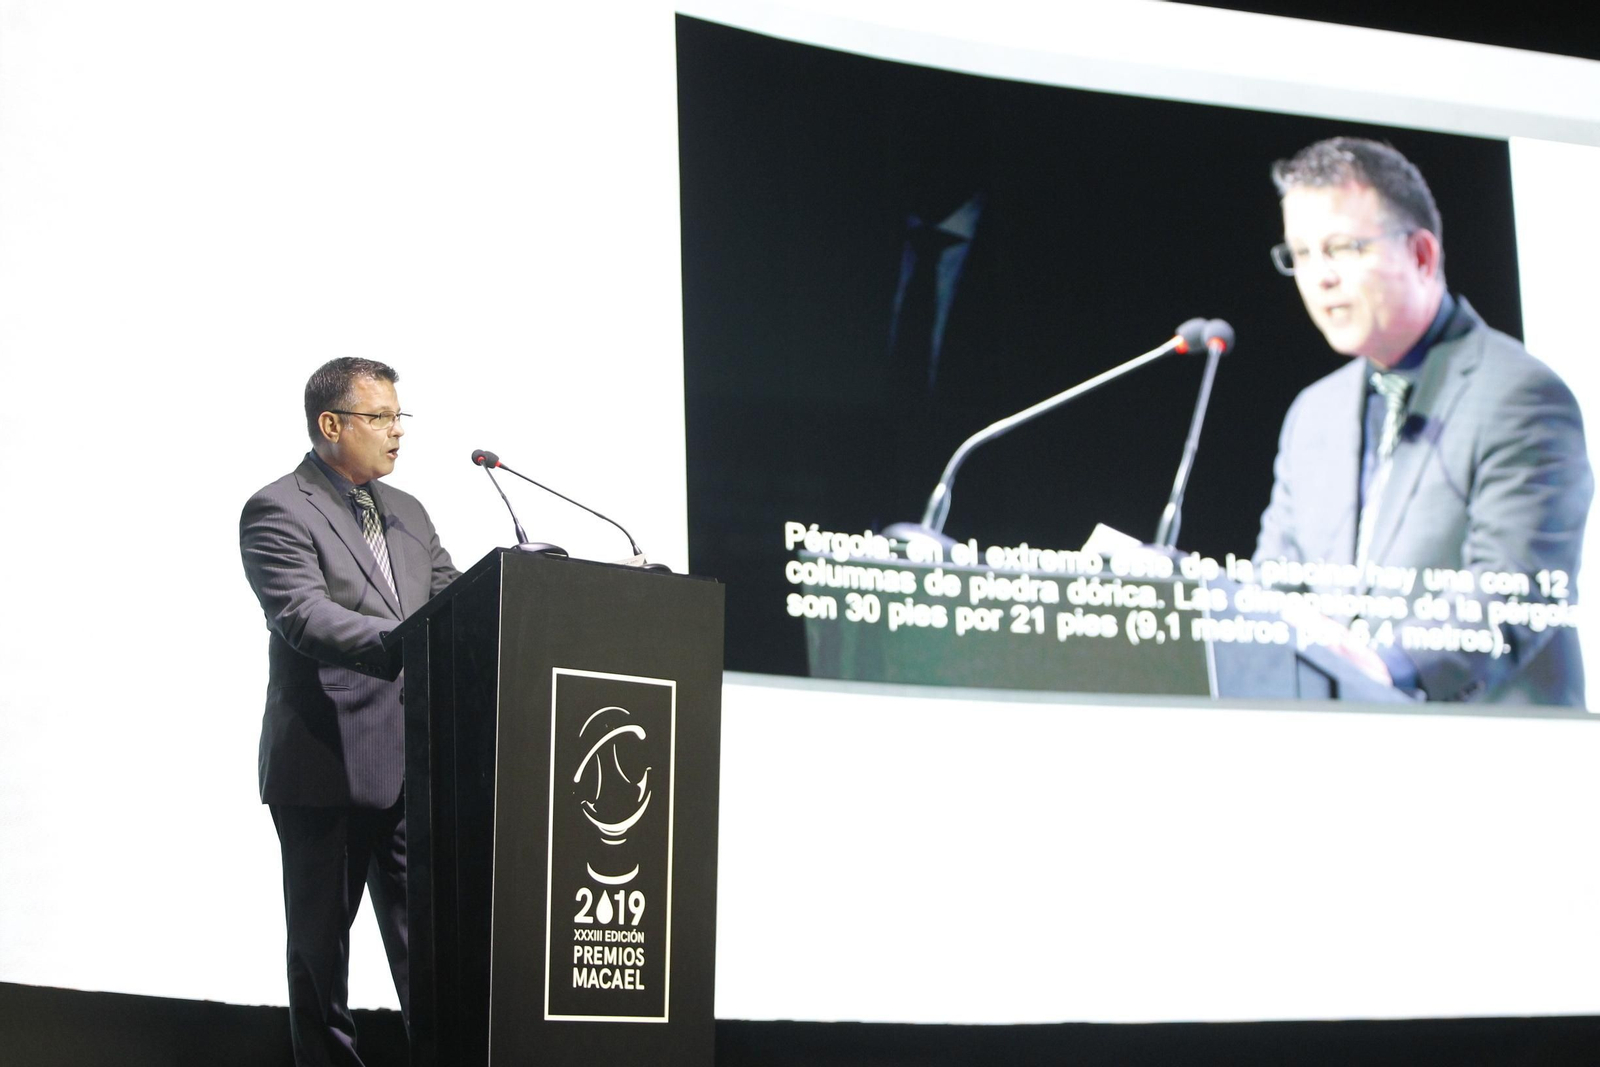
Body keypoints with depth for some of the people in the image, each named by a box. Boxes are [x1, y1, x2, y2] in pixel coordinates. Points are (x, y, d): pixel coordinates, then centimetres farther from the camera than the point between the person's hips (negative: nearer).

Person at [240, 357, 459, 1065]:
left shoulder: (406, 513, 17)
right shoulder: (277, 513, -7)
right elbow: (307, 618, -21)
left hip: (412, 761, 6)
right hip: (329, 765, -6)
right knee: (321, 933, 6)